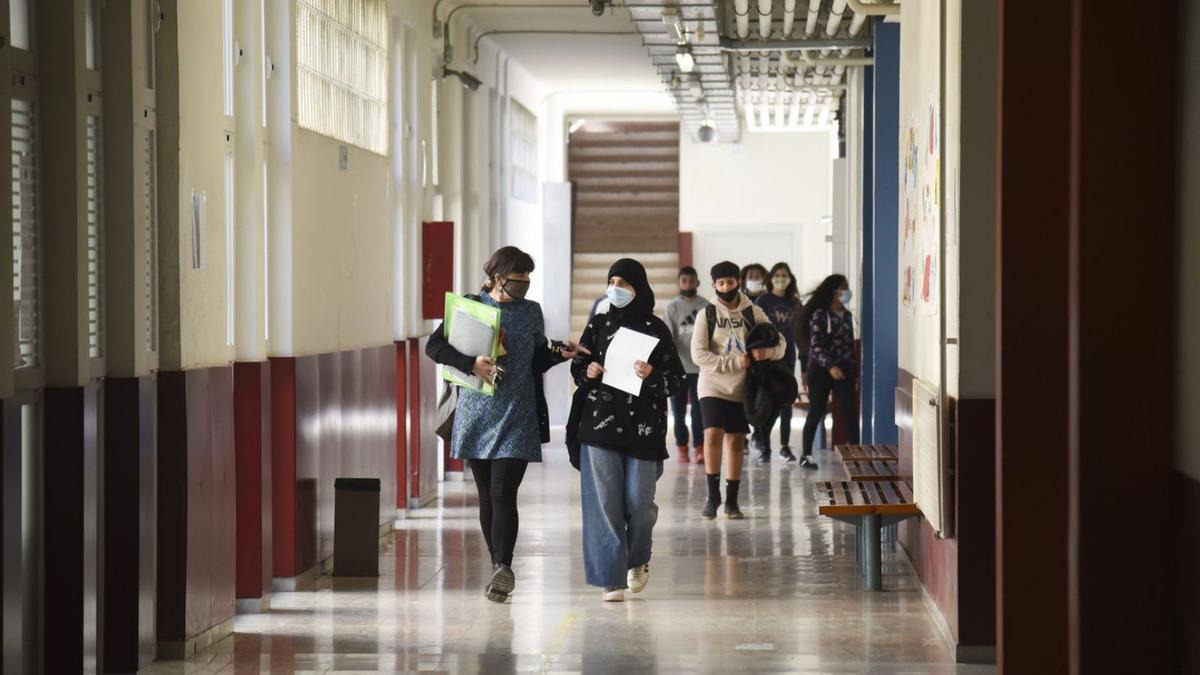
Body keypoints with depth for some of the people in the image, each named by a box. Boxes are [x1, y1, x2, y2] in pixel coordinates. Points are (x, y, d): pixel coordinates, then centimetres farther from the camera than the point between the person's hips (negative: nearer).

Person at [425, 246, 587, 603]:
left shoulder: (531, 311, 8)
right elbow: (434, 346, -2)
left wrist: (560, 352, -2)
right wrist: (471, 363, -16)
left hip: (517, 416, -1)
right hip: (477, 413, 1)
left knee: (503, 493, -14)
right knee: (487, 496, 7)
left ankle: (503, 566, -21)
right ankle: (500, 568, 16)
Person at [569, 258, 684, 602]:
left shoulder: (656, 328, 1)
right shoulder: (598, 325, 8)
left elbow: (676, 379, 1)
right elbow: (578, 368, 16)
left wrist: (652, 375, -17)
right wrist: (587, 372, -5)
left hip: (643, 428, -1)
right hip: (600, 424, 2)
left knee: (638, 501, -1)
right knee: (605, 501, -4)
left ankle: (638, 560, 28)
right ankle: (611, 577, 1)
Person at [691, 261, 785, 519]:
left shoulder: (753, 313, 3)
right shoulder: (707, 314, -2)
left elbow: (780, 343, 5)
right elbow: (698, 354, -10)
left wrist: (768, 351, -19)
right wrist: (734, 363, -19)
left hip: (742, 388, 2)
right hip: (713, 385, -2)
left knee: (736, 442, 6)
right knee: (713, 435, -17)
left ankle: (732, 500, 15)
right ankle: (713, 495, -5)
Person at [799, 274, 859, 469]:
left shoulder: (846, 315, 11)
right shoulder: (820, 315, -9)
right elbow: (816, 345, -15)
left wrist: (854, 366, 11)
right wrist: (830, 366, -24)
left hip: (844, 370, 5)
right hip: (821, 370, -5)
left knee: (850, 411, -3)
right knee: (816, 411, 1)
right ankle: (806, 454, 10)